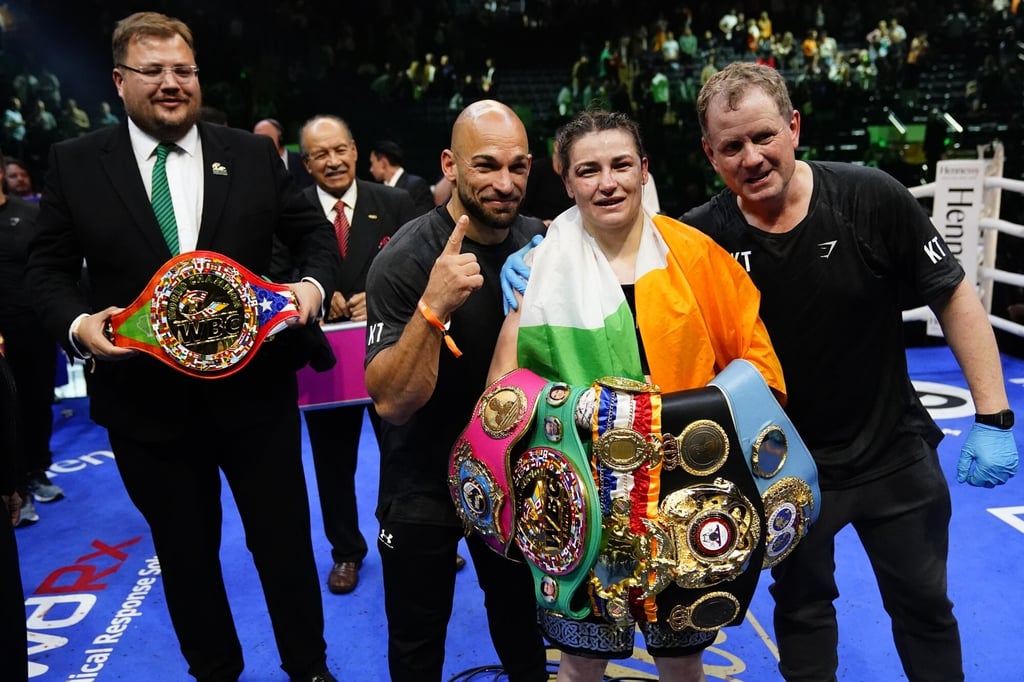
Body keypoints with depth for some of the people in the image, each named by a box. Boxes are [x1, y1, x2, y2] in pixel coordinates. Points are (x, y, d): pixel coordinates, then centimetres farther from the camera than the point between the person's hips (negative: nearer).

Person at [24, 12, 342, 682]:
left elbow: (315, 231, 7)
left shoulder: (253, 154, 2)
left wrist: (314, 283, -13)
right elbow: (48, 267, 5)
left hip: (255, 388, 0)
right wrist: (78, 324, -15)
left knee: (285, 538, 13)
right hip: (146, 400, 1)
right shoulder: (74, 162, 2)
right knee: (185, 551, 18)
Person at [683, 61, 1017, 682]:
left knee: (924, 605, 19)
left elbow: (953, 297, -9)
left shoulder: (871, 198, -18)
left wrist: (994, 417, -10)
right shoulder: (703, 236, -16)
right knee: (801, 606, 21)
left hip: (895, 452, 0)